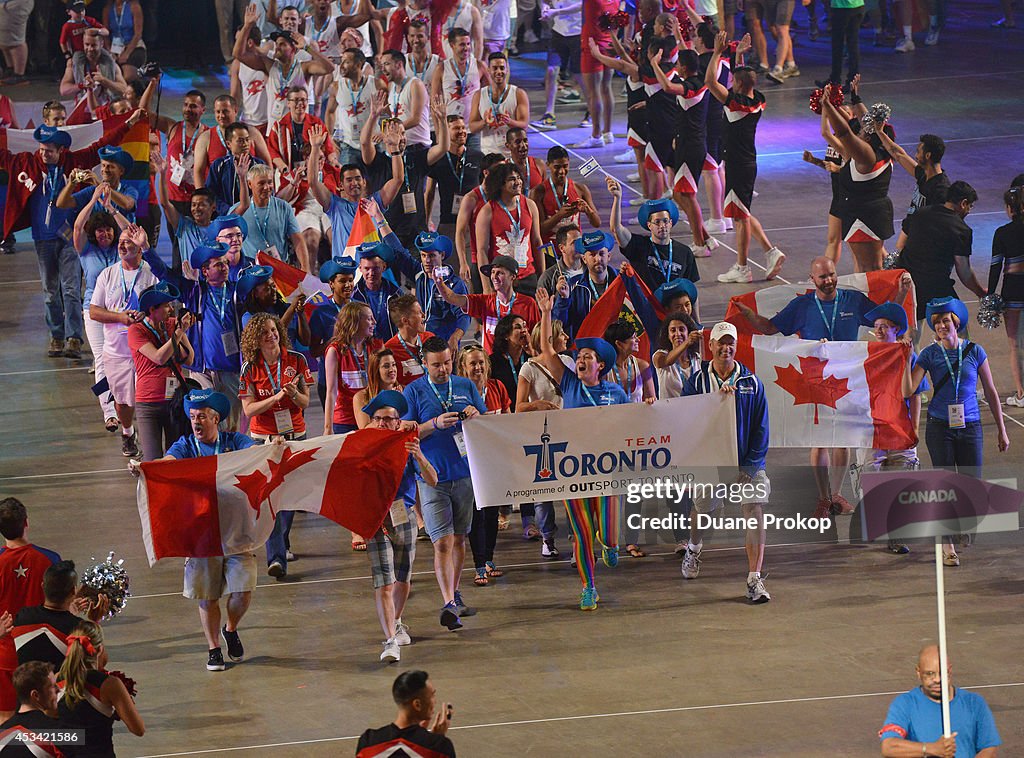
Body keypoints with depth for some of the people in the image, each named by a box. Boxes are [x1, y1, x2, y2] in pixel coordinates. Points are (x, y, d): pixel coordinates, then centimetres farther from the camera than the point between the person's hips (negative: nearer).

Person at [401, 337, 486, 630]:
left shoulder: (466, 386, 8)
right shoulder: (414, 391, -1)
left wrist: (476, 417, -9)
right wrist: (435, 424, -21)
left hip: (465, 472, 4)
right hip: (433, 478, -4)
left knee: (459, 539, 14)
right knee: (442, 542, -12)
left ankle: (454, 595, 28)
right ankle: (448, 604, -18)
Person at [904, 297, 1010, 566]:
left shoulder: (975, 351, 0)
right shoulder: (930, 354, -2)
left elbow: (991, 392, 7)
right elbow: (908, 391, -8)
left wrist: (1001, 430, 8)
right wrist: (907, 360, -20)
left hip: (970, 426, 1)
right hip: (940, 427, -1)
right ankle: (947, 546, 4)